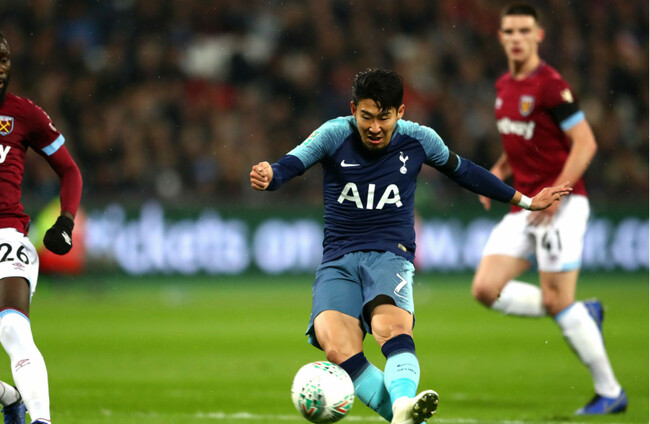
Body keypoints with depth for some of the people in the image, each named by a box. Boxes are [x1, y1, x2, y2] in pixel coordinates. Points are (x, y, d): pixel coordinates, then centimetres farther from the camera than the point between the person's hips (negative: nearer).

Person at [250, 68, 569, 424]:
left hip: (390, 257, 0)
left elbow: (462, 171, 21)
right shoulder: (335, 135, -1)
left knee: (391, 327, -36)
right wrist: (267, 176, -41)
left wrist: (525, 201, 27)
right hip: (338, 261, 0)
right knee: (338, 349, -29)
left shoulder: (419, 140, 5)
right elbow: (291, 164, -16)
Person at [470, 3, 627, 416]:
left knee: (557, 301, -10)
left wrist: (557, 194, -23)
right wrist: (498, 173, 8)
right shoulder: (504, 86, 12)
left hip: (561, 206, -8)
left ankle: (610, 393, 3)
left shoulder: (550, 85, -13)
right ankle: (584, 314, 13)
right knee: (486, 289, -3)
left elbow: (585, 143, -17)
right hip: (523, 207, 8)